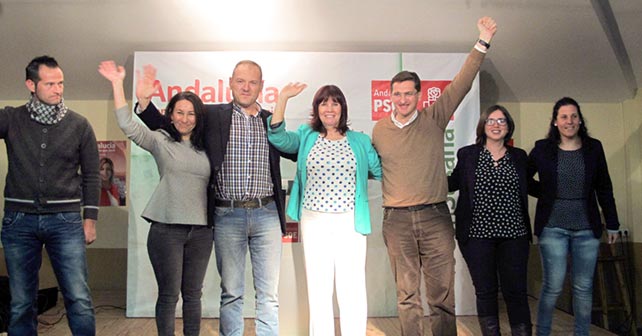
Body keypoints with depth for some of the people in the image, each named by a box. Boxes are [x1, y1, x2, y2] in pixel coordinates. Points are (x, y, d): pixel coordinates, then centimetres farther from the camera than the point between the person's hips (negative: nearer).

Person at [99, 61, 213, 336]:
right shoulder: (160, 141, 3)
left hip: (201, 229, 3)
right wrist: (118, 84, -11)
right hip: (166, 228, -3)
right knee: (168, 293, 3)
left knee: (193, 293, 10)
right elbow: (128, 126, -7)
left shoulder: (205, 148, 11)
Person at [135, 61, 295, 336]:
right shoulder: (212, 115, 5)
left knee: (269, 293, 7)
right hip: (227, 215, -1)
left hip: (266, 213, 2)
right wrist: (144, 101, -8)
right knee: (230, 292, 8)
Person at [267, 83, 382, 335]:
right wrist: (283, 98, -10)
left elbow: (381, 171, 11)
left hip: (350, 222, 0)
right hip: (314, 222, 1)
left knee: (352, 288, 0)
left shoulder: (360, 141, 10)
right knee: (318, 288, 8)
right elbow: (278, 137, -7)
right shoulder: (306, 136, 10)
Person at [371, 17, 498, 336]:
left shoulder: (433, 119, 4)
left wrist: (483, 42, -5)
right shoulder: (379, 130, 8)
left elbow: (461, 83, -1)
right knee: (407, 295, 8)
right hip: (397, 220, 1)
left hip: (435, 216, -1)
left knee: (442, 293, 4)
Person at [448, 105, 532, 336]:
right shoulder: (467, 154, 4)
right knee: (485, 292, 8)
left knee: (515, 291, 4)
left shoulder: (519, 156, 10)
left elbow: (527, 187, 18)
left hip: (513, 234, 1)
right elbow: (452, 183, 11)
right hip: (478, 234, -1)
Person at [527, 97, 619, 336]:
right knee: (553, 285, -2)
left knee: (584, 287, 9)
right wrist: (546, 194, -3)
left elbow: (604, 188, 8)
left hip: (587, 228, 2)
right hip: (552, 228, -2)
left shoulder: (593, 148, 4)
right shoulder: (542, 149, -2)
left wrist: (612, 224, 10)